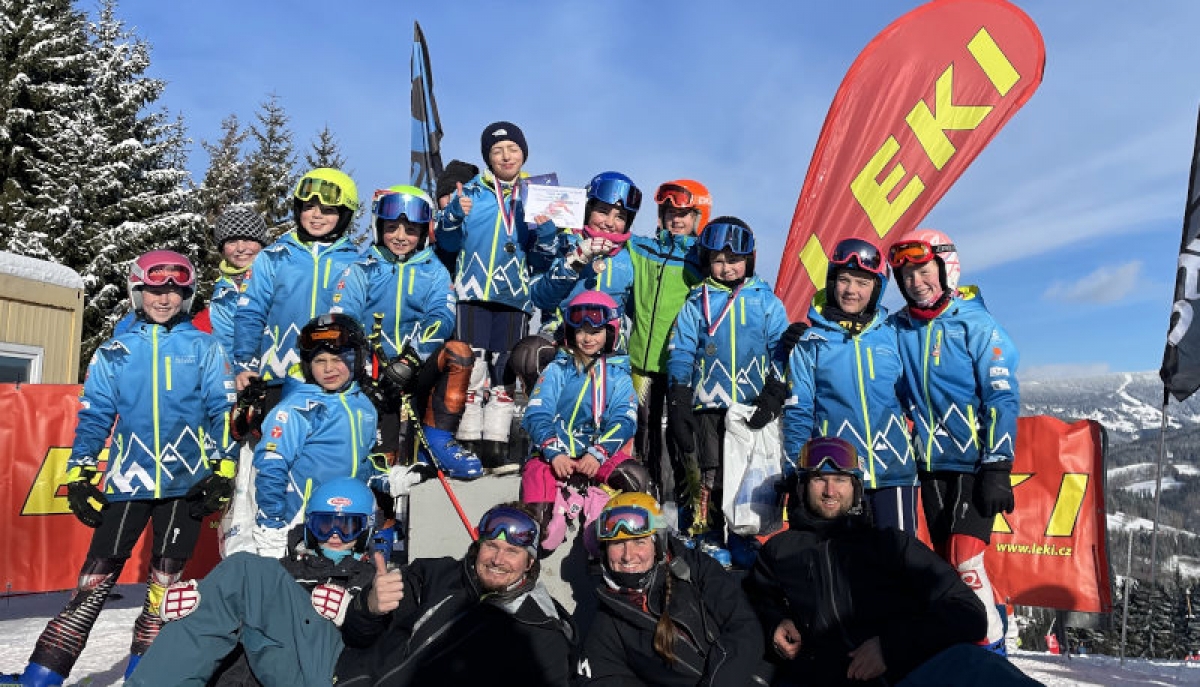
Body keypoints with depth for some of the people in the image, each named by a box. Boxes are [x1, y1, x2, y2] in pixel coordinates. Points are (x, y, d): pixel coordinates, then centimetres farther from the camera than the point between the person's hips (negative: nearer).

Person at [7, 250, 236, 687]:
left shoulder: (205, 349, 4)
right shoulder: (114, 353, 8)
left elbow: (223, 413, 2)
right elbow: (94, 417, 9)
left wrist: (223, 472, -4)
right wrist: (79, 475, 3)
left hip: (187, 483, -1)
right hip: (128, 482, 1)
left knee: (164, 584, 6)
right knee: (95, 581, -3)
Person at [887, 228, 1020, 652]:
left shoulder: (977, 326, -8)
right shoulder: (897, 329, 5)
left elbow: (1003, 399, -11)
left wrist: (998, 467, -16)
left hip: (974, 463, -5)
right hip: (930, 464, 5)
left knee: (965, 559, -12)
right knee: (947, 562, 12)